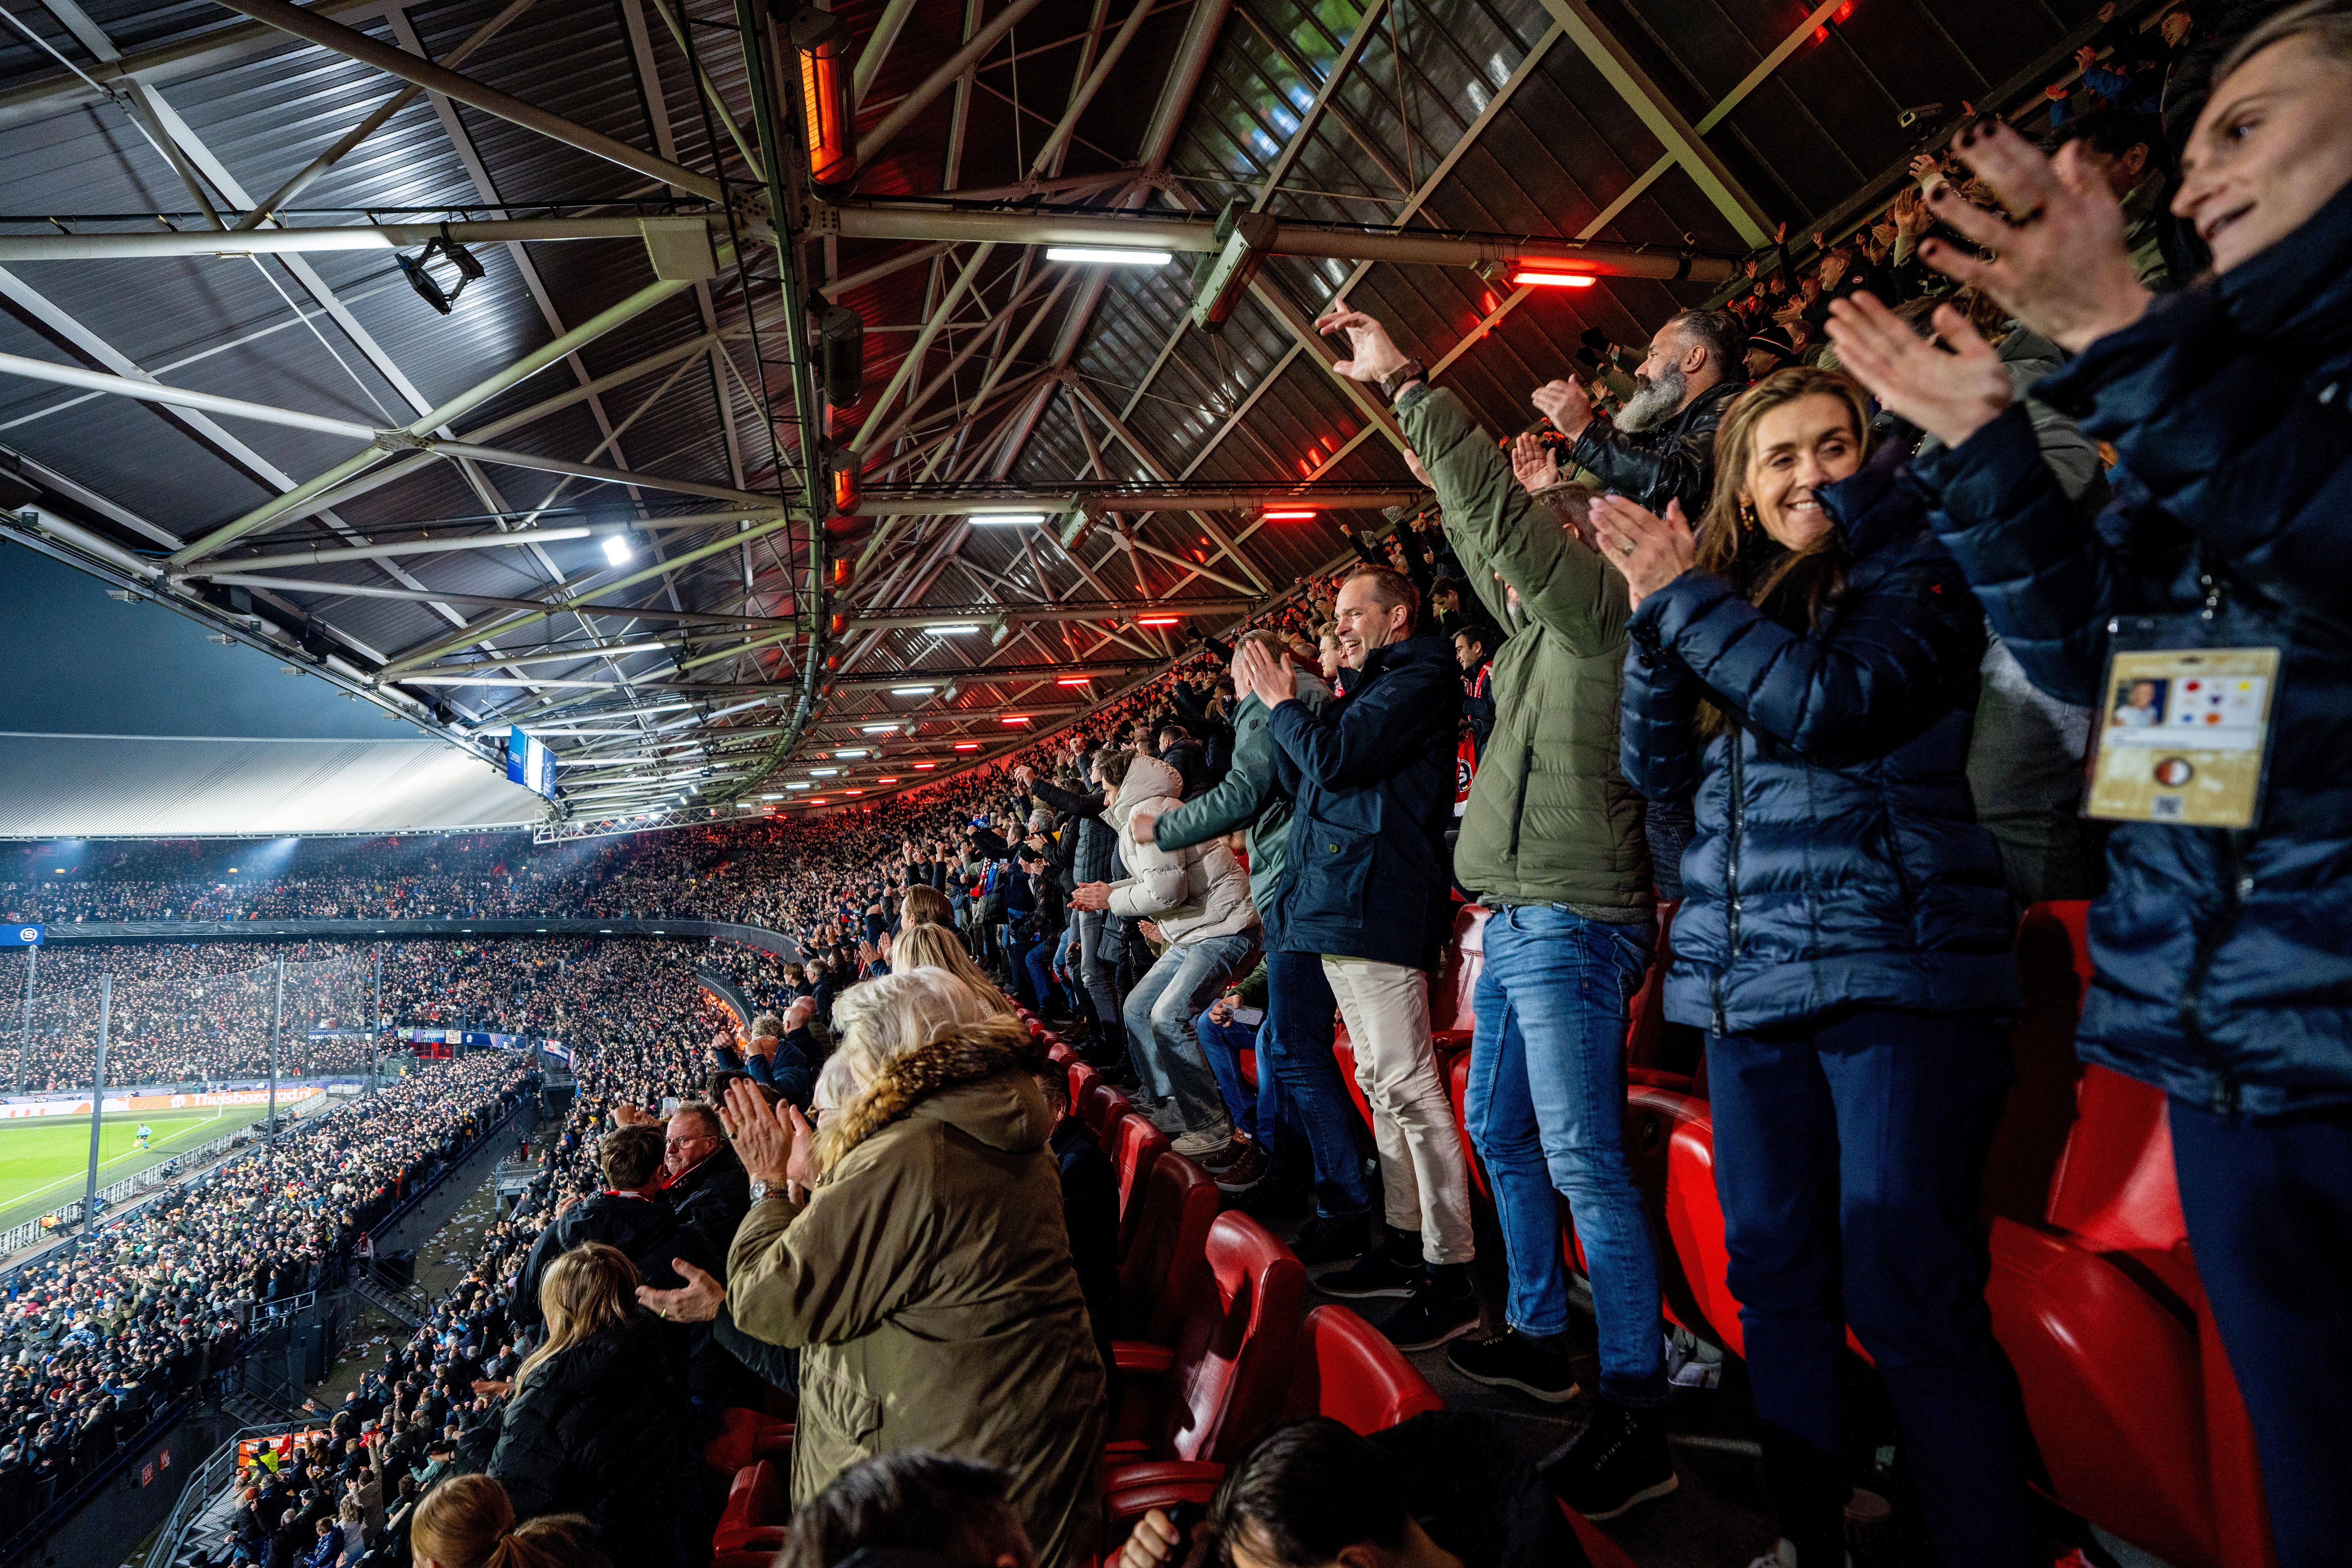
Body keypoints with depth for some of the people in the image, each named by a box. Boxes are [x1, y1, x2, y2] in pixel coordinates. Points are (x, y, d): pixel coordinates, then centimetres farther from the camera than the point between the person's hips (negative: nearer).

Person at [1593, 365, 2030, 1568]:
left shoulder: (1915, 566, 0)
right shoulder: (1732, 595, 17)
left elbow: (1834, 703, -18)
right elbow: (1656, 770, 10)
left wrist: (1681, 597, -10)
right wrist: (1656, 614, -2)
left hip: (1894, 968, -6)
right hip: (1743, 976, 6)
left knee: (1907, 1291, -7)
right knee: (1773, 1276, 12)